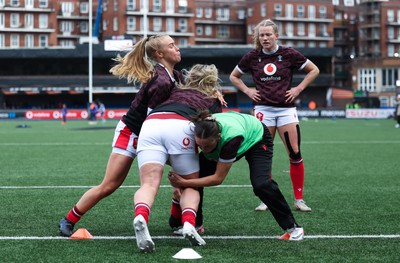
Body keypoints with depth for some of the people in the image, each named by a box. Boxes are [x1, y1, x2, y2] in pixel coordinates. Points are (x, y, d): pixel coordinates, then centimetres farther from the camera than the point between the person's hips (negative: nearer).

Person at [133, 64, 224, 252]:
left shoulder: (176, 91, 38)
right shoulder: (214, 101, 30)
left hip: (150, 123, 2)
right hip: (181, 126, -2)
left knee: (149, 184, -10)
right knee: (190, 186, 13)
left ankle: (140, 217, -41)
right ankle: (189, 223, -15)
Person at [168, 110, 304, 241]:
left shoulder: (231, 136, -47)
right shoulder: (200, 133, -34)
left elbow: (218, 178, -39)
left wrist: (184, 183, -41)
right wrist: (178, 183, -28)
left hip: (256, 137, -5)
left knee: (261, 184, -26)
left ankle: (293, 227, -7)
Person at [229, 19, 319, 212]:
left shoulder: (288, 54, -1)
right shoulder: (252, 57, 2)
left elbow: (314, 70, 9)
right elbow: (234, 76, 17)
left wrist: (298, 89, -1)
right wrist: (247, 91, 3)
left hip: (286, 109, -1)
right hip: (263, 110, 1)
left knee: (295, 154, -5)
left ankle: (299, 200, 5)